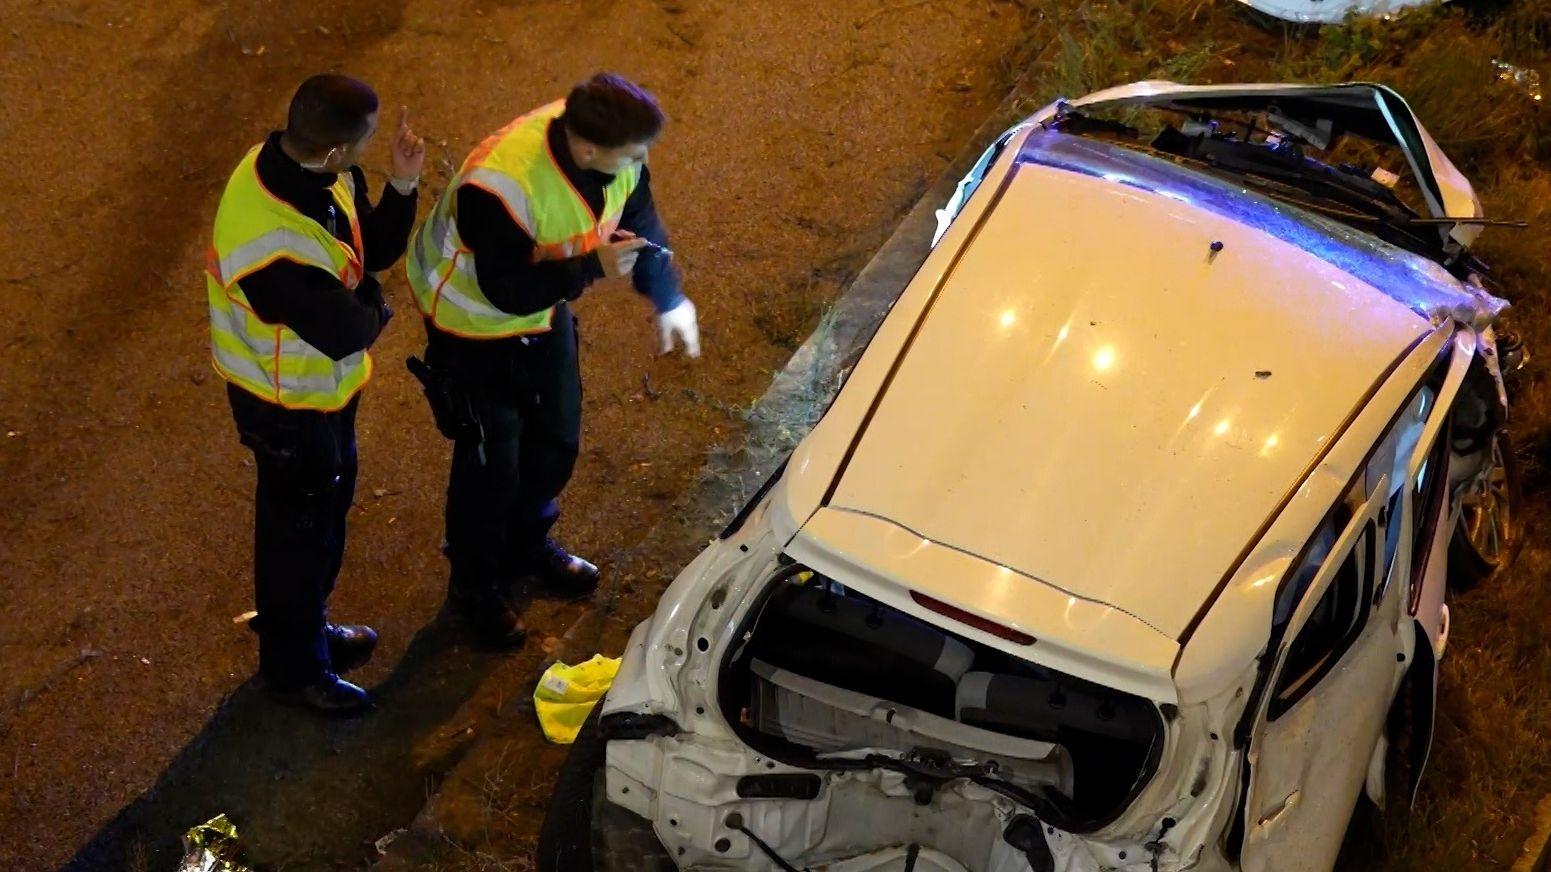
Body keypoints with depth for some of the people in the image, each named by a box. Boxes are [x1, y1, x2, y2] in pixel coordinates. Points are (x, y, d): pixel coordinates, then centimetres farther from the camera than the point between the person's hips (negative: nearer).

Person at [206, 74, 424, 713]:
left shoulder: (314, 171, -13)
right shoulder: (272, 240, -40)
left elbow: (375, 251, -1)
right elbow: (346, 332, -32)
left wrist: (402, 185, -18)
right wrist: (374, 306, -11)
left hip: (326, 380, 8)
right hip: (288, 401, -8)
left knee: (329, 502, 27)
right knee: (299, 527, 12)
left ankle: (308, 625, 50)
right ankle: (294, 666, 36)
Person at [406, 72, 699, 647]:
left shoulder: (614, 150, -22)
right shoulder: (500, 188, -42)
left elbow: (639, 220, -2)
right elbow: (508, 291, -33)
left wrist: (670, 299, -7)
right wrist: (593, 267, -41)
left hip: (544, 306, 7)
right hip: (473, 318, -7)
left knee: (556, 439, 20)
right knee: (489, 460, 5)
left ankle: (527, 546, 48)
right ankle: (474, 584, 32)